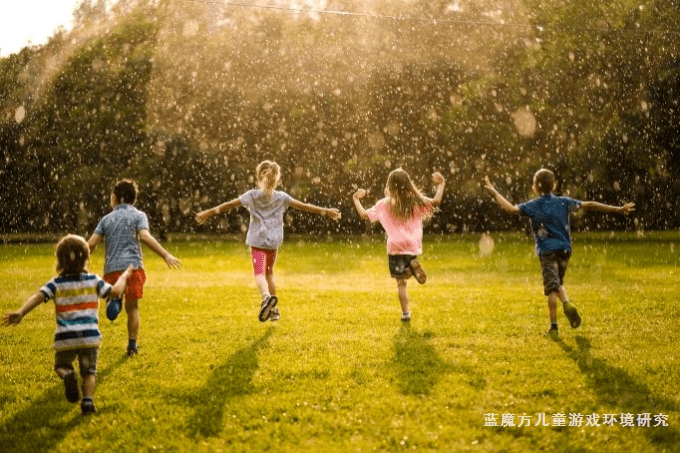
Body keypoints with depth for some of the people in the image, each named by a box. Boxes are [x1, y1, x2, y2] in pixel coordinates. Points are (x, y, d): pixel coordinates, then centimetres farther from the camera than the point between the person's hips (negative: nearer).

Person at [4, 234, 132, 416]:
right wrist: (124, 276, 21)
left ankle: (67, 374, -14)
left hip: (65, 339, 0)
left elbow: (38, 297, -12)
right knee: (89, 371, 13)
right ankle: (88, 399, -12)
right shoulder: (94, 280, 3)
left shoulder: (56, 284, 1)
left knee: (61, 365, 21)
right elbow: (116, 291, 3)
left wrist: (20, 313, -22)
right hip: (90, 336, 0)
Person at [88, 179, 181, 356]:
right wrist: (166, 255, -17)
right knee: (132, 307, 8)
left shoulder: (107, 218, 14)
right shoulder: (138, 215, 6)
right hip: (133, 266, -2)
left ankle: (113, 298, -21)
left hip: (111, 268, 2)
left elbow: (91, 244, 7)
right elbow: (145, 236, -12)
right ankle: (132, 345, 8)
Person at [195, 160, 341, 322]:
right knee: (269, 273, 20)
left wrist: (210, 212, 0)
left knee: (259, 273, -12)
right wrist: (325, 211, 13)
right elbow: (303, 206, 6)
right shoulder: (281, 197, 5)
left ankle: (266, 296, -43)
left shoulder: (252, 195, -1)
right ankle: (273, 309, 21)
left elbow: (231, 204, -3)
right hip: (274, 241, 3)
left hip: (257, 241, -3)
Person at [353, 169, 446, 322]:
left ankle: (405, 313, 0)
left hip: (395, 248, -1)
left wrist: (356, 200, 13)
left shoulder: (384, 204, -1)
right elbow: (435, 201, -9)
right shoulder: (416, 201, 1)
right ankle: (414, 265, -5)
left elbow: (364, 215, -2)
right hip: (413, 247, 1)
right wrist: (441, 185, 6)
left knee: (401, 282, 6)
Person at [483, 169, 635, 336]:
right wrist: (618, 209, 8)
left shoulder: (533, 206, -3)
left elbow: (511, 209, -16)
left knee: (551, 288, -5)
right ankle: (567, 304, 1)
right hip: (564, 249, 3)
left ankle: (553, 326, -11)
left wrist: (494, 193, -7)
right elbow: (589, 205, 5)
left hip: (547, 251, -3)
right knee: (558, 283, 22)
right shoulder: (563, 202, 6)